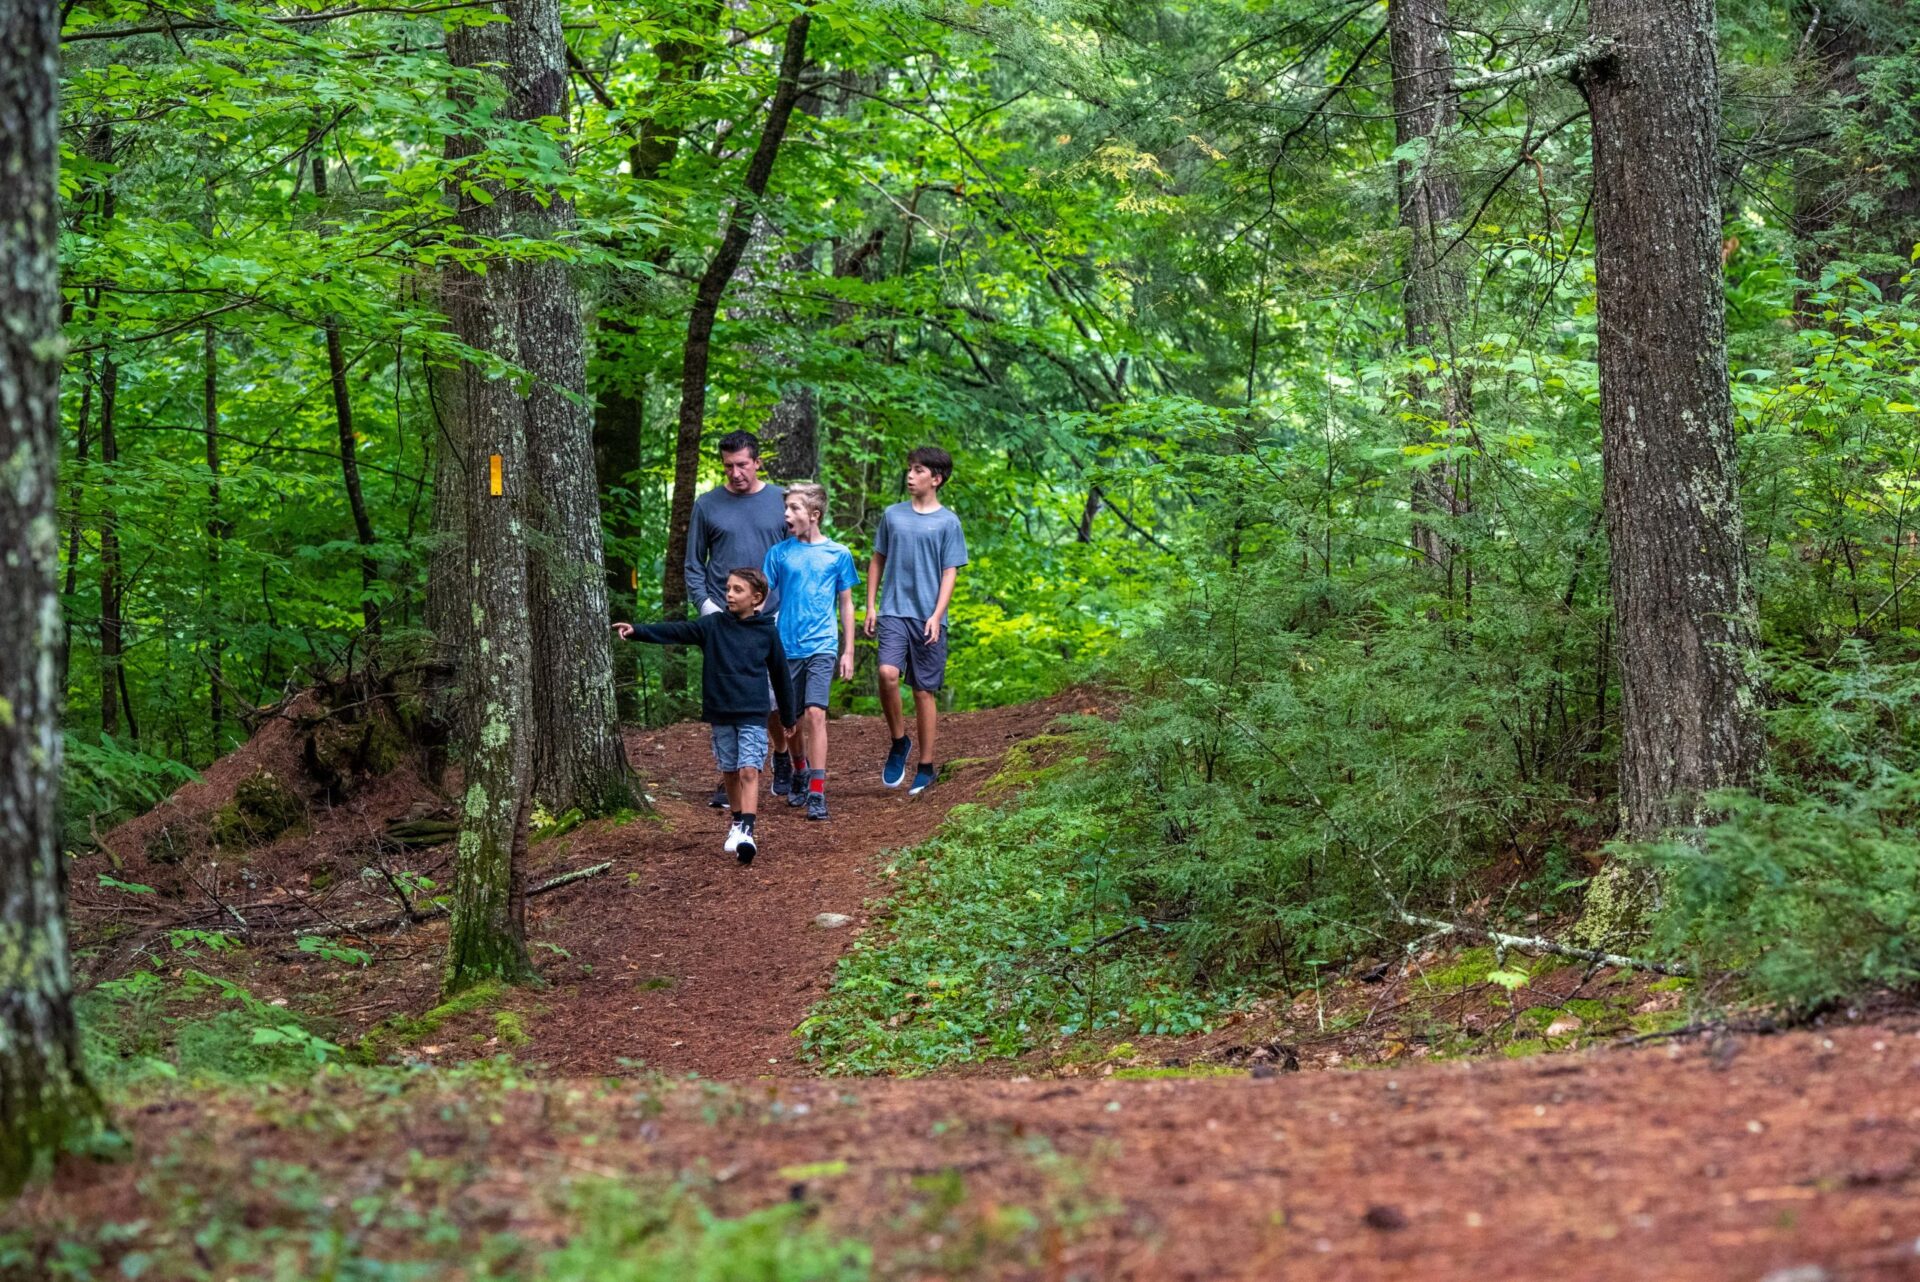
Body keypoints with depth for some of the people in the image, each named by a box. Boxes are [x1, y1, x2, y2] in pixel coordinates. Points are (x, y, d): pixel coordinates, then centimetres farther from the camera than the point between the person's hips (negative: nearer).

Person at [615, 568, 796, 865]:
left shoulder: (768, 632, 1)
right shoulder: (713, 625, 4)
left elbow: (780, 674, 9)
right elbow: (676, 631, -7)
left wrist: (788, 717, 15)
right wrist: (637, 631, -20)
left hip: (754, 715, -3)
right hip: (720, 714, 3)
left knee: (749, 771, -13)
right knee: (730, 772, 11)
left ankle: (746, 831, -21)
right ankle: (737, 823, 27)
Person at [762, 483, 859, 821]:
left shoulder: (837, 554, 2)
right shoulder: (779, 553, 3)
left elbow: (846, 604, 8)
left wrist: (848, 652, 7)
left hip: (822, 646, -2)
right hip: (788, 647, 2)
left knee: (815, 714, -15)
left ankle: (817, 793, -16)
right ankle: (800, 773, 36)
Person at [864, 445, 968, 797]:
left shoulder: (947, 522, 0)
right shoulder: (892, 515, 8)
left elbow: (950, 573, -1)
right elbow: (878, 561, 16)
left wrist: (936, 616, -11)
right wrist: (870, 606, 9)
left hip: (928, 617, -1)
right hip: (893, 611, 1)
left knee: (924, 691, 4)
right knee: (887, 673, -21)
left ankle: (926, 766, 15)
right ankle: (899, 742, 1)